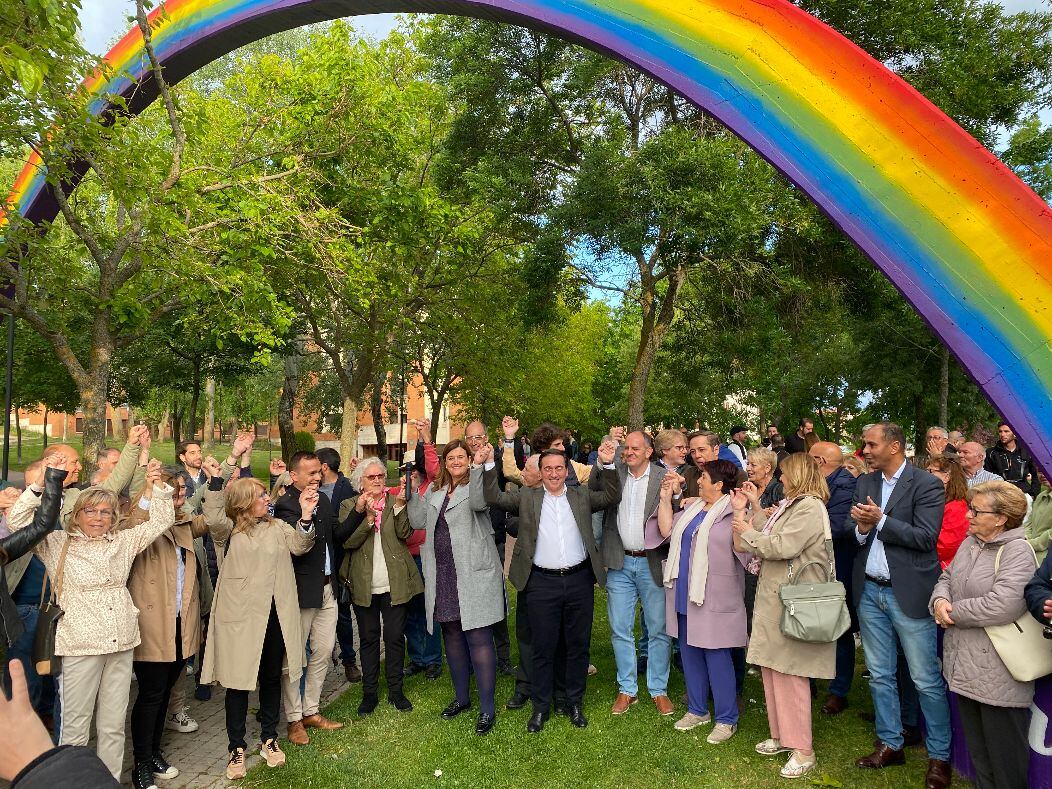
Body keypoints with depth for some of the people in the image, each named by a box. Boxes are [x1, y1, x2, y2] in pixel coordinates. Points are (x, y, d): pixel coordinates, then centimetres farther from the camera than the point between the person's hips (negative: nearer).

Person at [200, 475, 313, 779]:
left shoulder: (277, 526, 7)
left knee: (271, 678, 15)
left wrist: (306, 516, -22)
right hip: (241, 616, -3)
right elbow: (213, 518, -26)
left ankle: (268, 739, 33)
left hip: (276, 615, 4)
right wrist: (216, 478, -27)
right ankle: (236, 748, 23)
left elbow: (299, 546, -8)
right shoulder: (229, 531, -3)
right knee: (238, 681, 5)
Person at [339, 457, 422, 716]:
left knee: (395, 637, 7)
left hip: (394, 583, 1)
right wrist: (367, 516, -23)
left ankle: (395, 690, 22)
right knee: (368, 639, 10)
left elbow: (405, 534, -8)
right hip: (364, 585, 0)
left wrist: (399, 505, -20)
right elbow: (347, 542, -12)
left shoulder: (396, 502, 4)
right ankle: (370, 692, 23)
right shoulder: (350, 506, 2)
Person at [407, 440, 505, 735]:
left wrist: (478, 466, -34)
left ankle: (487, 708, 6)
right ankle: (462, 697, 34)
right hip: (442, 577, 7)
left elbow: (478, 503, -27)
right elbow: (418, 521, 8)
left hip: (473, 575, -6)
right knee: (452, 637, 17)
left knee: (479, 639, -4)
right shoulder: (435, 492, 14)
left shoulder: (477, 486, -5)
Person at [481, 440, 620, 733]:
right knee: (542, 647, 7)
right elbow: (494, 497, -3)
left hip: (579, 580, 2)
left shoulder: (582, 496, 8)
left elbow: (612, 497, -2)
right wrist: (489, 464, -13)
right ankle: (540, 707, 23)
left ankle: (575, 703, 29)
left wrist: (607, 464, -14)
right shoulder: (526, 497, 4)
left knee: (578, 645, 12)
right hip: (542, 583, -1)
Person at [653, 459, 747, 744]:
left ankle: (726, 719, 18)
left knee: (716, 657, 2)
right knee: (689, 652, 17)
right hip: (685, 595, 8)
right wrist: (666, 496, 6)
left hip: (714, 598, -8)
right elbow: (666, 530, 9)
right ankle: (697, 710, 33)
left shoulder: (733, 513, -12)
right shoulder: (693, 509, 12)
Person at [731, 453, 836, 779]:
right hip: (772, 596, 10)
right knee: (771, 668, 15)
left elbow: (782, 546, -22)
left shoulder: (810, 508, -15)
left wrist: (747, 531, -10)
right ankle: (781, 735, 28)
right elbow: (770, 537, 10)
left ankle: (802, 750, 9)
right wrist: (755, 508, 10)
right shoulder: (791, 505, 16)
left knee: (788, 673, -2)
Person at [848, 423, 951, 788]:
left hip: (908, 592, -6)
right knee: (880, 675, 15)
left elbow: (926, 538, -16)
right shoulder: (864, 483, 8)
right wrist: (861, 528, -12)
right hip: (870, 591, 6)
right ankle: (890, 744, 29)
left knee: (926, 680, 4)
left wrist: (880, 521, -20)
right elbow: (851, 529, 9)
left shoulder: (926, 484, -10)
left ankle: (940, 755, 21)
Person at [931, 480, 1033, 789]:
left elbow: (1003, 604, -28)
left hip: (998, 675, -8)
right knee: (977, 750, 20)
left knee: (1003, 755, 7)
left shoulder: (1018, 551, -17)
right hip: (964, 667, 8)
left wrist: (953, 612, -15)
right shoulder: (969, 543, 9)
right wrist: (940, 601, -8)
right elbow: (946, 578, 15)